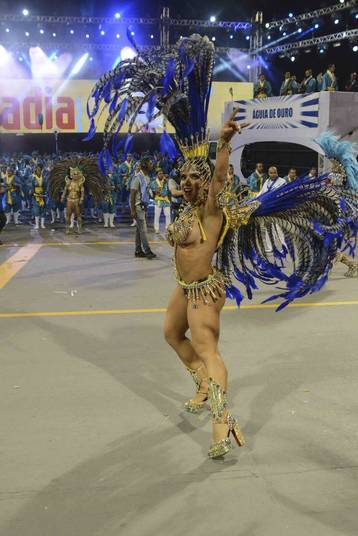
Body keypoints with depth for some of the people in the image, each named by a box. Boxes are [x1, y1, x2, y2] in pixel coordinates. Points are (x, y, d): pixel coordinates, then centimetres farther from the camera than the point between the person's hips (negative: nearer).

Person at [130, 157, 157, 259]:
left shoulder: (147, 177, 11)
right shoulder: (138, 177, -15)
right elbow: (132, 194, -16)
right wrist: (132, 210, -18)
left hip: (144, 206, 9)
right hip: (138, 206, -9)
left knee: (139, 229, 11)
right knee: (143, 229, -8)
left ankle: (138, 251, 16)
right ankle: (147, 251, -7)